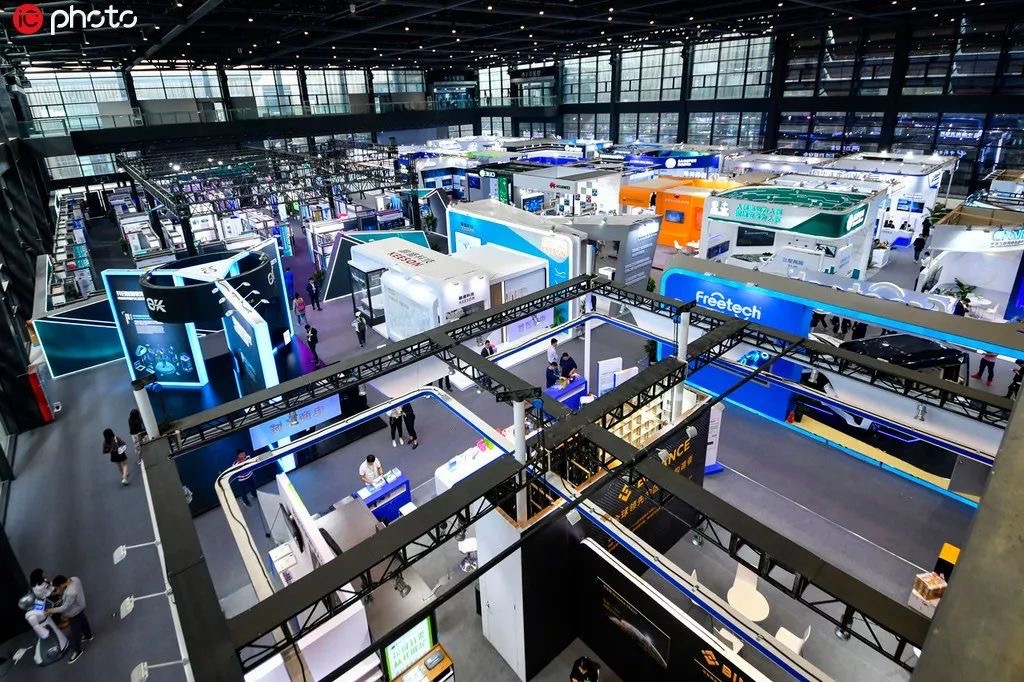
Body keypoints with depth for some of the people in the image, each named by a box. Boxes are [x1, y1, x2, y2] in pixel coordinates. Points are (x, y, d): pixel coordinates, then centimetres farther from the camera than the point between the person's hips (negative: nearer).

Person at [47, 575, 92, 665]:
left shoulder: (71, 593, -44)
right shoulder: (74, 579, -22)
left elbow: (65, 607, -29)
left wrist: (52, 610, -16)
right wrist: (60, 592, -8)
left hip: (74, 613, -8)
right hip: (80, 607, 8)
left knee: (74, 633, 14)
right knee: (83, 621, 33)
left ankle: (77, 651, 36)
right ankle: (88, 636, 59)